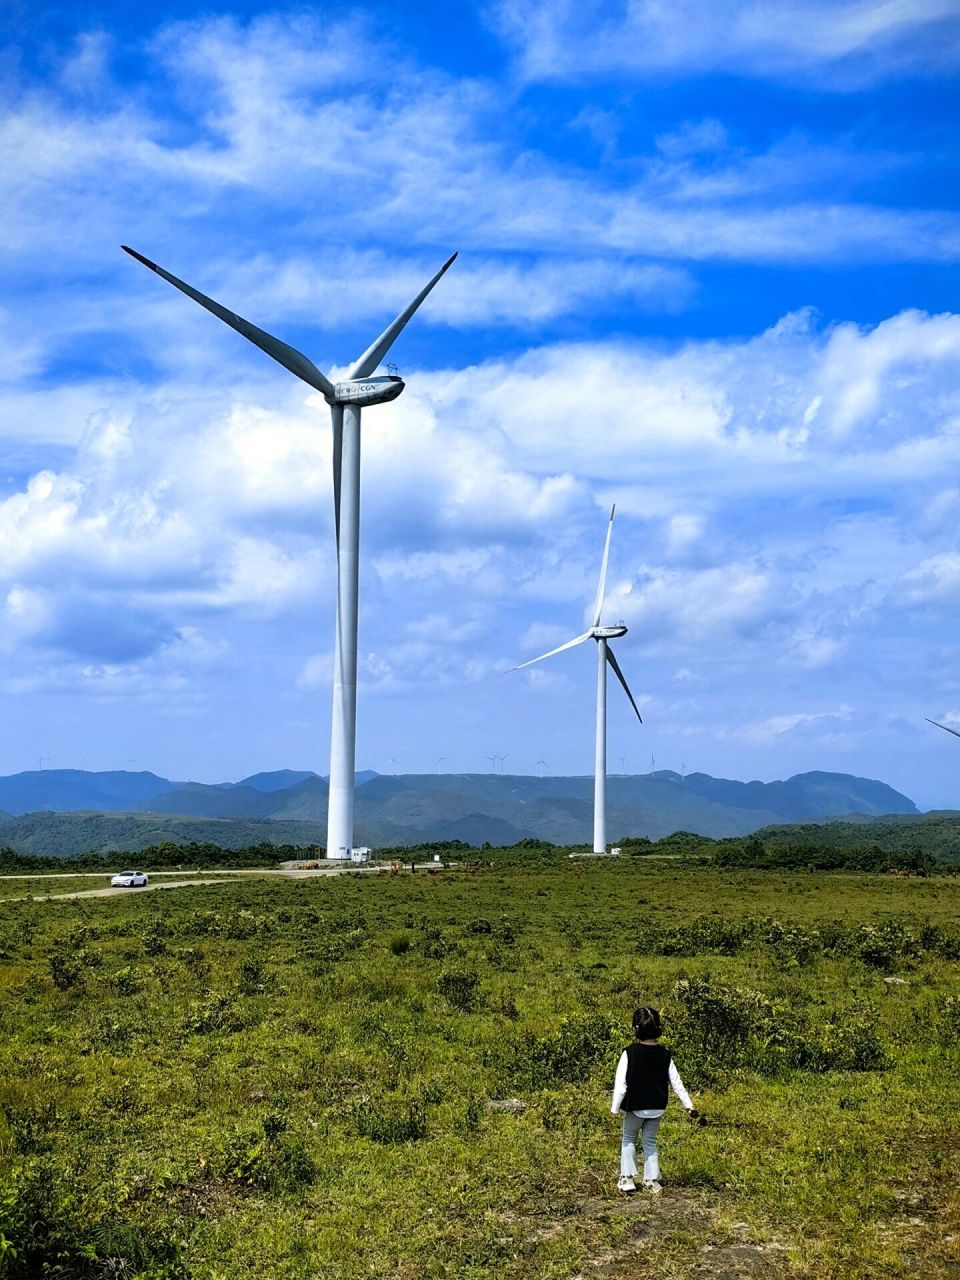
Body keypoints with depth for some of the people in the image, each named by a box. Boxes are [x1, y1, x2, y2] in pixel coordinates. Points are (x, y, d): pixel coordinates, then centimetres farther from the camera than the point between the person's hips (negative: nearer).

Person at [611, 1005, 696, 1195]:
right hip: (657, 1108, 3)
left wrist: (615, 1107, -6)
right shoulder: (665, 1055, -3)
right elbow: (676, 1083, 0)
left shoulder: (629, 1053, -15)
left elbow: (621, 1083, -15)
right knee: (650, 1141, 17)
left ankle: (627, 1179, 12)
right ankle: (651, 1179, 14)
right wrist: (688, 1105, 8)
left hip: (635, 1107, -3)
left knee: (628, 1139, 17)